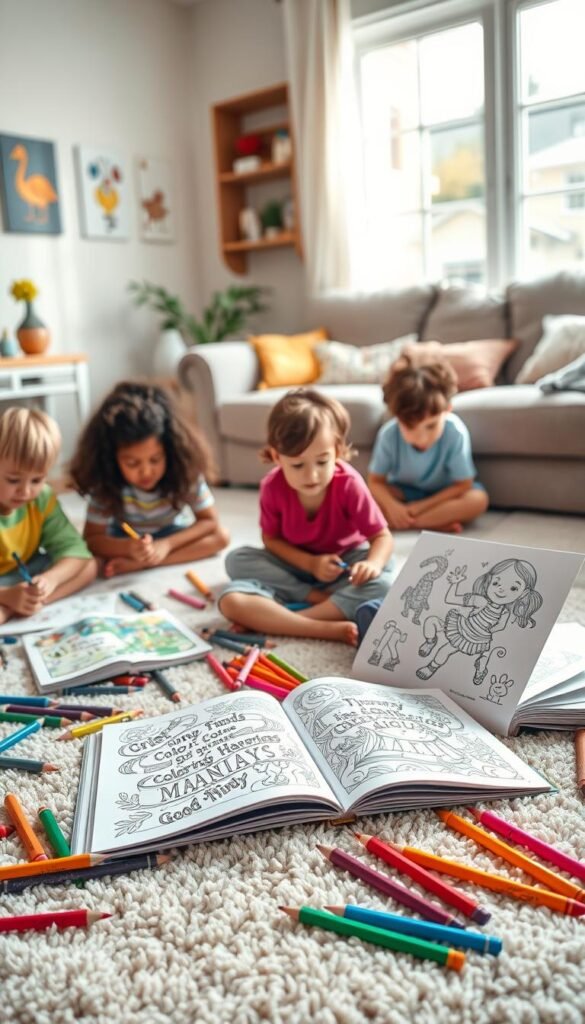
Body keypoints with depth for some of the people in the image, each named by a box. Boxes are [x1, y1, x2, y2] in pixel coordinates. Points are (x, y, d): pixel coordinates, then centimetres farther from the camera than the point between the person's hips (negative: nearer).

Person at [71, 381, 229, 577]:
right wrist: (128, 548, -47)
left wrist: (167, 544, -36)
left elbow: (210, 522, -22)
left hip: (173, 534, 2)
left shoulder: (184, 473, -27)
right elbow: (91, 538, -26)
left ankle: (138, 565, -31)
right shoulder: (105, 483, -28)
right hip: (126, 538, -2)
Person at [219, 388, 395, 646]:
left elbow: (382, 537, -18)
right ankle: (327, 628, -26)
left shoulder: (348, 483, -24)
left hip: (344, 564, -1)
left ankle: (274, 620, -33)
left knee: (381, 583, -34)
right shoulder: (272, 487, -20)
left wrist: (373, 563, -41)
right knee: (233, 587, -23)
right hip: (295, 564, 1)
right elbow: (271, 539, -7)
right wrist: (310, 563, -24)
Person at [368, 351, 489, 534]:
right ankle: (439, 522, -28)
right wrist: (392, 506, -35)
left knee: (478, 499, -31)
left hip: (442, 495, -1)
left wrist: (423, 505, -25)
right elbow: (375, 481, -17)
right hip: (403, 493, 1)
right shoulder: (388, 434, -26)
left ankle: (407, 523, -29)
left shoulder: (455, 432, -29)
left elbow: (462, 486, -21)